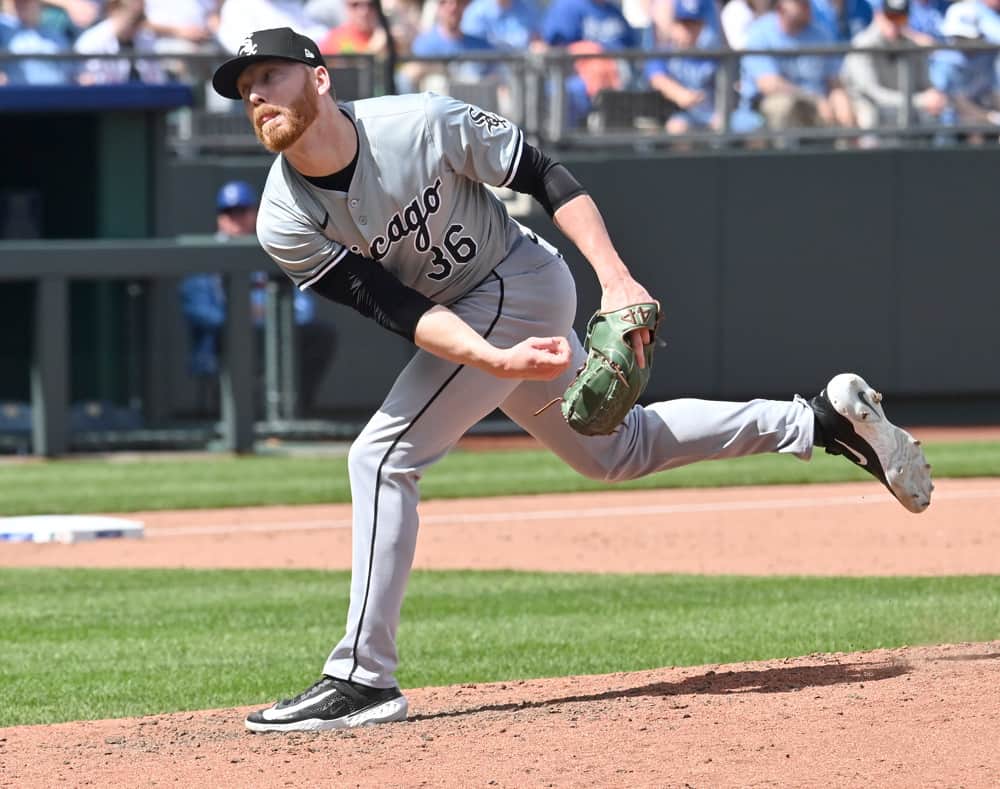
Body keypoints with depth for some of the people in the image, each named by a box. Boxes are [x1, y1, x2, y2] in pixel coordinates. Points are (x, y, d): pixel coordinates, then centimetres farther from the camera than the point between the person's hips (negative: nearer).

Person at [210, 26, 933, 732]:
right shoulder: (286, 225, -15)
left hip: (517, 283, -6)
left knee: (383, 456, -17)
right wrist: (493, 360, -34)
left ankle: (363, 680, -13)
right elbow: (397, 308, -19)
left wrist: (618, 281, -23)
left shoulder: (424, 124, -25)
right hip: (458, 323, 6)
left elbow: (545, 177, -15)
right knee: (614, 452, 19)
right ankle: (824, 420, 31)